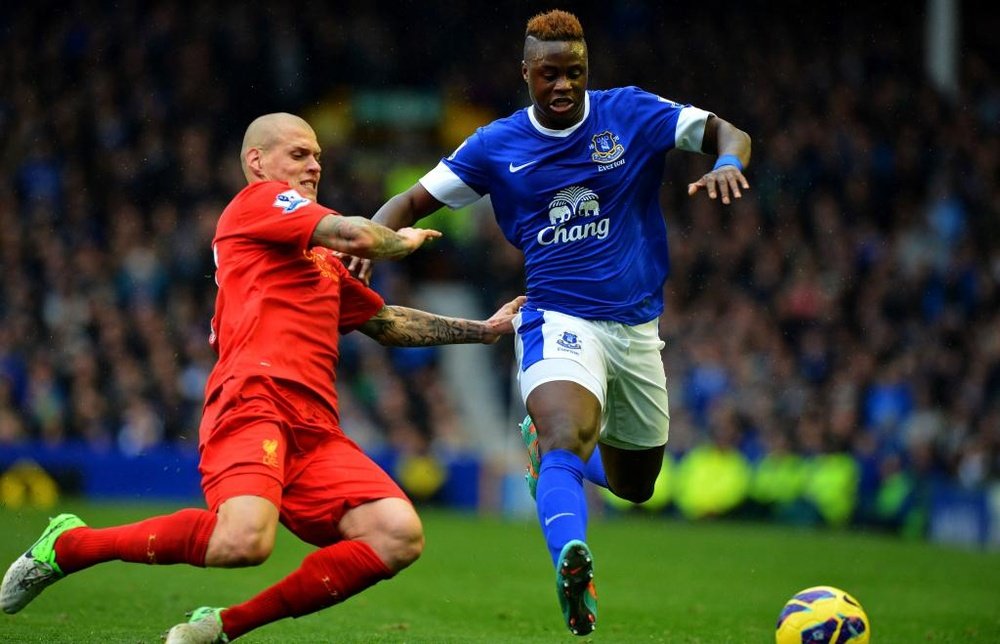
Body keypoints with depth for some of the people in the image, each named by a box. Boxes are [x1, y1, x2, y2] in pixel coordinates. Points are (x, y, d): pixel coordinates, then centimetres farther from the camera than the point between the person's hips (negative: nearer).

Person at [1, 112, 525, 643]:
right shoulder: (258, 200, 8)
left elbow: (388, 323, 41)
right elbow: (360, 237, -4)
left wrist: (485, 330, 37)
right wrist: (404, 240, 17)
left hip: (315, 430, 9)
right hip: (253, 403, -9)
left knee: (399, 537, -13)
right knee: (245, 541, -33)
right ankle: (68, 545, -7)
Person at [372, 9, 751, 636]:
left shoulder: (631, 112, -1)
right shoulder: (495, 145, 0)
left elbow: (726, 132, -2)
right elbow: (414, 201, 3)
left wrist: (727, 164, -26)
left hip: (636, 325, 3)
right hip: (557, 319, -3)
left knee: (635, 486, 16)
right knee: (567, 440, -33)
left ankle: (542, 437, 46)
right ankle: (573, 566, -55)